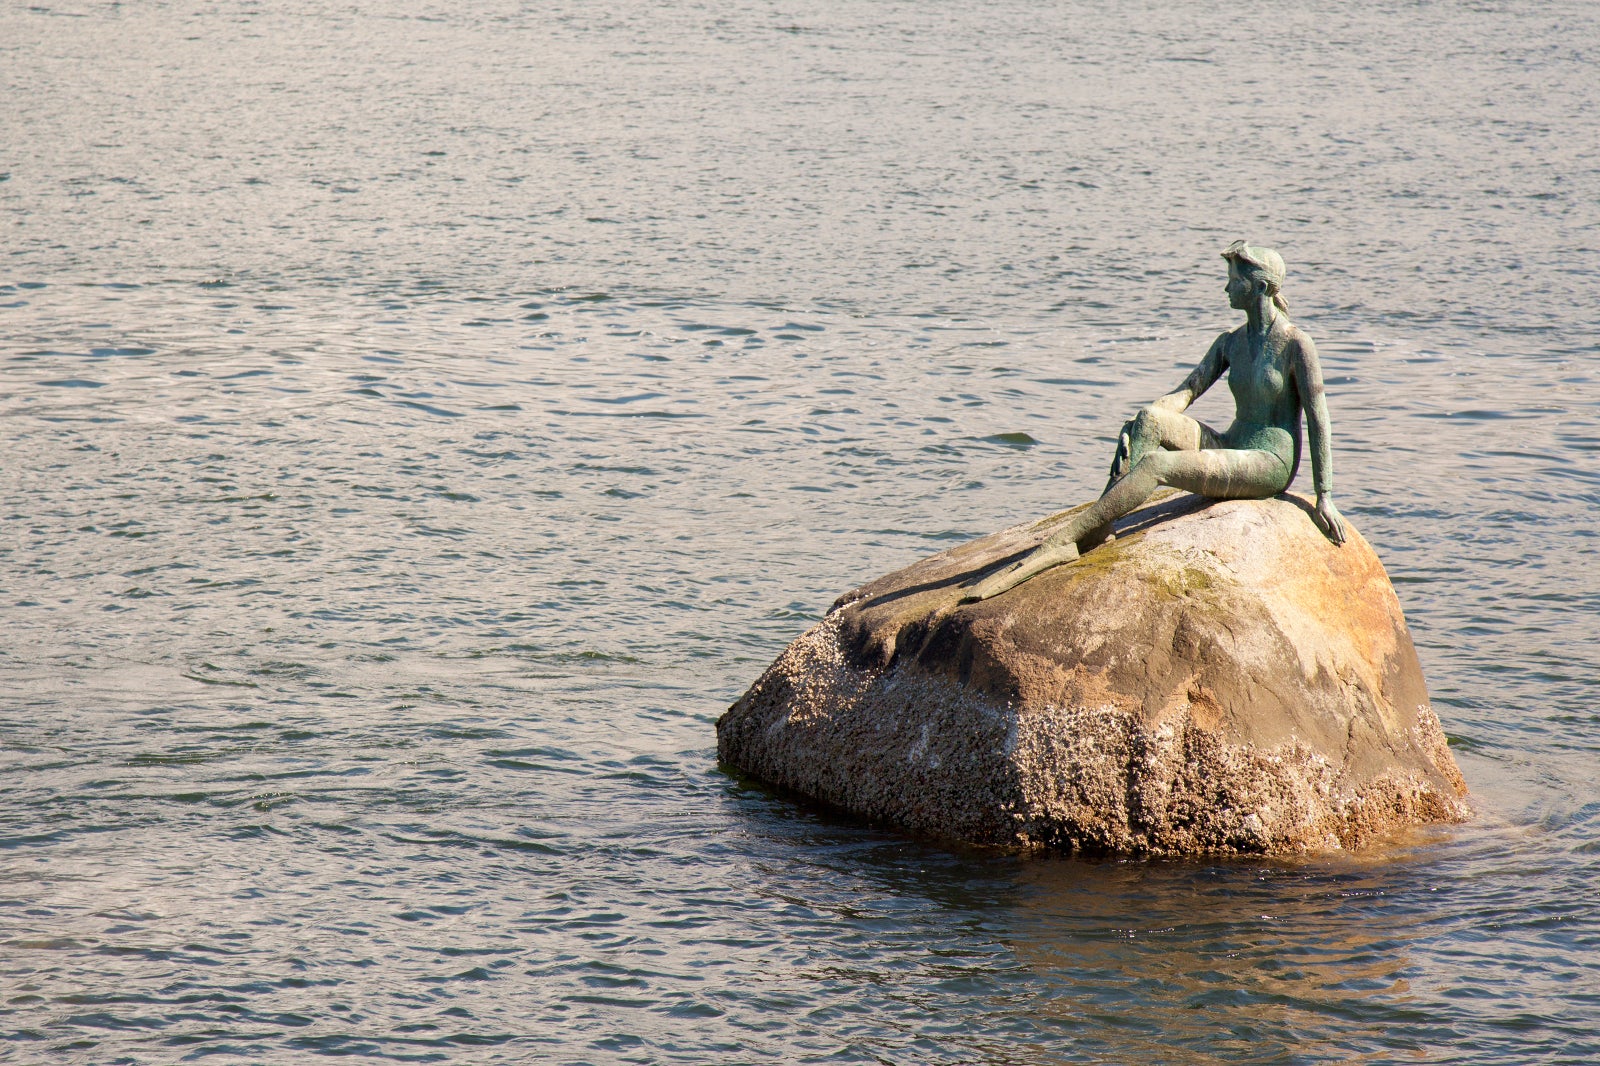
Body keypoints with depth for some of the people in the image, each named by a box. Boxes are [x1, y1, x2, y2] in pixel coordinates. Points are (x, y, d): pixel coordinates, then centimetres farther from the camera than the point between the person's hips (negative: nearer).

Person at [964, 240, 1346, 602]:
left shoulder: (1295, 344, -9)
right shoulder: (1231, 342, 13)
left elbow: (1318, 420, -10)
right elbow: (1187, 391, 4)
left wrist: (1325, 497, -13)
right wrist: (1134, 423, -15)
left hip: (1270, 465, -7)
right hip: (1230, 449, 7)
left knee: (1155, 463, -29)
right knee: (1150, 420, -21)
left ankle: (1058, 543, -36)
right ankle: (1097, 530, -31)